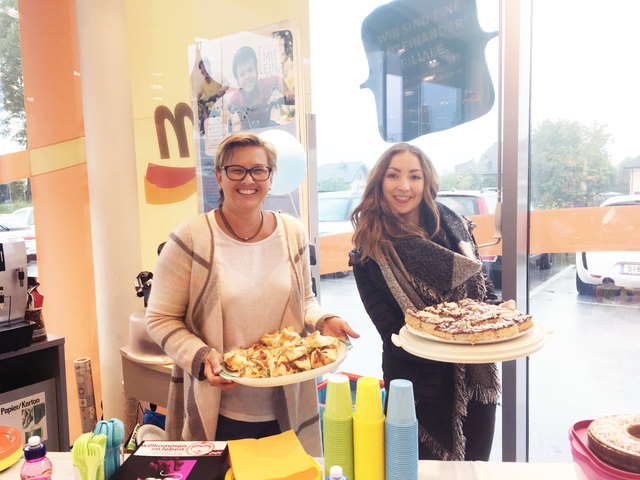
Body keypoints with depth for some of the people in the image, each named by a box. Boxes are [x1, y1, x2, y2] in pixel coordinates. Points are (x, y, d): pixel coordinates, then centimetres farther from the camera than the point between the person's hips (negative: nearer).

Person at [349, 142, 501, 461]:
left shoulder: (454, 227, -1)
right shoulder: (369, 254, -13)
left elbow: (484, 289, 8)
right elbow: (391, 331, -14)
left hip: (476, 379, 4)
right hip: (419, 387, -3)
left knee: (476, 463, 21)